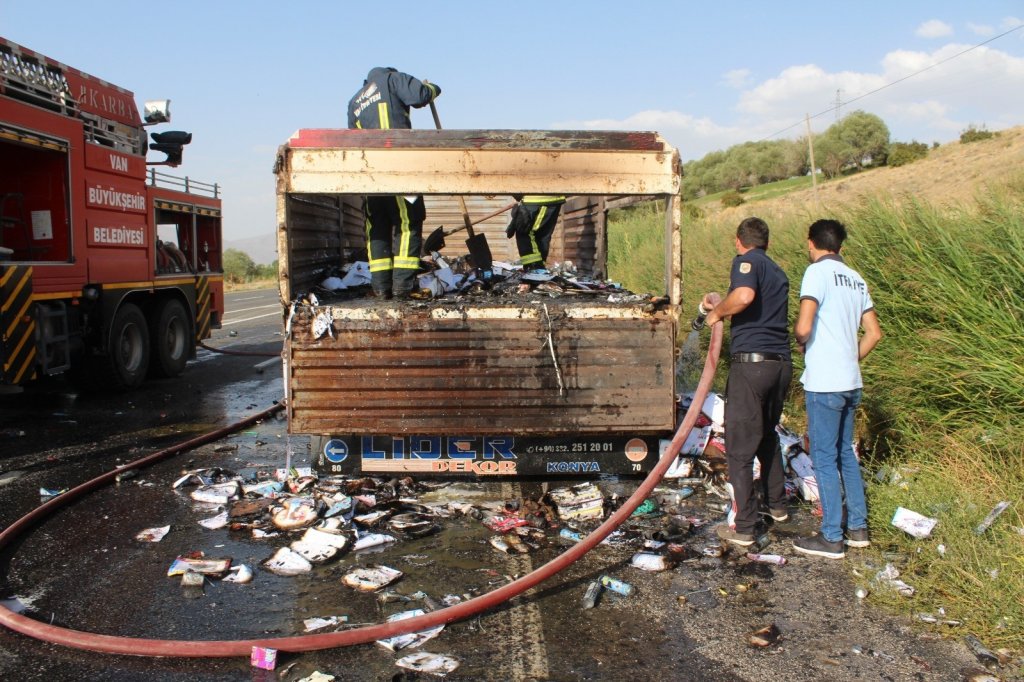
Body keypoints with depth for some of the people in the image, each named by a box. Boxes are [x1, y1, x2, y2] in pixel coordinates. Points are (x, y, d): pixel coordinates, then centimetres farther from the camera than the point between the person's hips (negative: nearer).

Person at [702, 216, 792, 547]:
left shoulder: (746, 261, -4)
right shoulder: (778, 273, 20)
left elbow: (744, 296, -25)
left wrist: (717, 312, -8)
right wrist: (720, 304, 35)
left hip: (751, 362, -8)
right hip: (782, 364, 8)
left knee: (740, 448, -1)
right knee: (768, 435, 27)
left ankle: (743, 528, 3)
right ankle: (777, 505, 38)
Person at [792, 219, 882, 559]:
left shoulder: (818, 271, -11)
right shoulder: (856, 279, 13)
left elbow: (803, 328, -21)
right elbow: (874, 333, 15)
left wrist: (799, 340, 0)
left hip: (824, 382, -8)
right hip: (851, 381, 8)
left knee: (824, 458, -1)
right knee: (846, 453, 18)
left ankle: (831, 537, 5)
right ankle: (858, 527, 25)